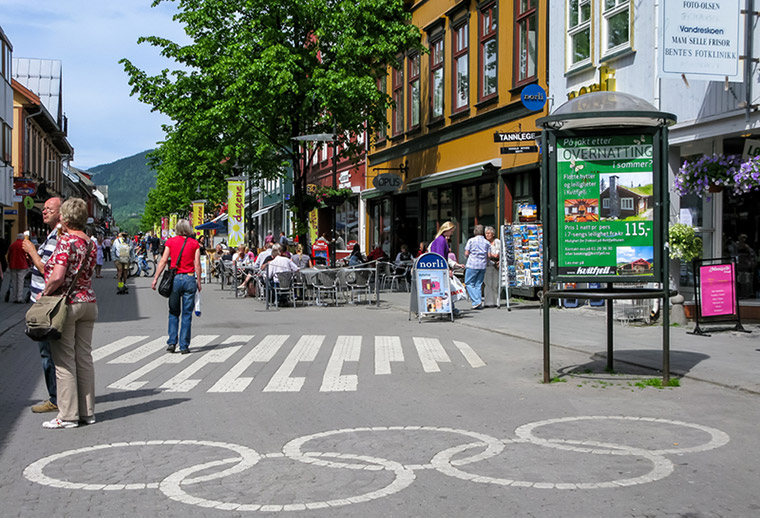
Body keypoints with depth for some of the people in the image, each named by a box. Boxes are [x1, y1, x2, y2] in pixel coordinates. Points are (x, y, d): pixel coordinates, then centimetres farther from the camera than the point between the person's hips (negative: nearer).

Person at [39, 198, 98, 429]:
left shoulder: (65, 241, -13)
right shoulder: (90, 243, 10)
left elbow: (57, 277, -22)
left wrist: (44, 294, -6)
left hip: (66, 303, -7)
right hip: (88, 302, 7)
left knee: (64, 361, -1)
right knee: (84, 358, 11)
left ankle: (68, 415, 4)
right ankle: (87, 411, 16)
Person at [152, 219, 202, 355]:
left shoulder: (171, 241, 3)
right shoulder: (194, 243, 2)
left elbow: (163, 261, -2)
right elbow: (197, 264, -3)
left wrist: (155, 278, 0)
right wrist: (199, 281, 4)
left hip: (174, 279, 1)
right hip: (189, 278, -1)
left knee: (174, 313, 13)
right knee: (187, 314, 4)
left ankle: (172, 342, 3)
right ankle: (184, 346, 4)